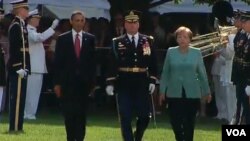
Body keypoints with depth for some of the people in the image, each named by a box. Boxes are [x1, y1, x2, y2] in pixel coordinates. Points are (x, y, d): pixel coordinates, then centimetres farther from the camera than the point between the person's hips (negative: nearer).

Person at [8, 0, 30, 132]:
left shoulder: (21, 25, 17)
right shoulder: (16, 26, -13)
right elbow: (15, 49, -19)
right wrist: (19, 68, -21)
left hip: (21, 68, 10)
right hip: (18, 68, -10)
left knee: (19, 98, 11)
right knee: (17, 98, -8)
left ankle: (17, 126, 14)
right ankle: (15, 127, -6)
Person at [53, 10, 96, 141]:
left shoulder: (90, 39, 6)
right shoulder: (63, 39, 3)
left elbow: (92, 61, 6)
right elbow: (58, 62, 2)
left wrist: (92, 81, -1)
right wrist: (57, 83, -3)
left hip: (84, 82, 1)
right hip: (67, 81, -1)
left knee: (81, 113, 1)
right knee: (69, 113, -1)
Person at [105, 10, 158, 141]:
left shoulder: (148, 41, 7)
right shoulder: (117, 42, 1)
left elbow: (153, 62, 8)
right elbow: (112, 64, -2)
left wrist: (152, 81, 1)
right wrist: (110, 83, -8)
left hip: (142, 84, 1)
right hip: (124, 85, -1)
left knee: (145, 116, 3)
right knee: (125, 119, -1)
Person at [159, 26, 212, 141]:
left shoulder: (196, 52, 1)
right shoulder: (171, 52, 2)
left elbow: (202, 73, 5)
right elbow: (165, 73, 6)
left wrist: (207, 91, 8)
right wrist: (162, 91, 4)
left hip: (192, 94, 0)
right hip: (174, 93, 0)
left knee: (189, 123, 4)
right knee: (175, 122, -3)